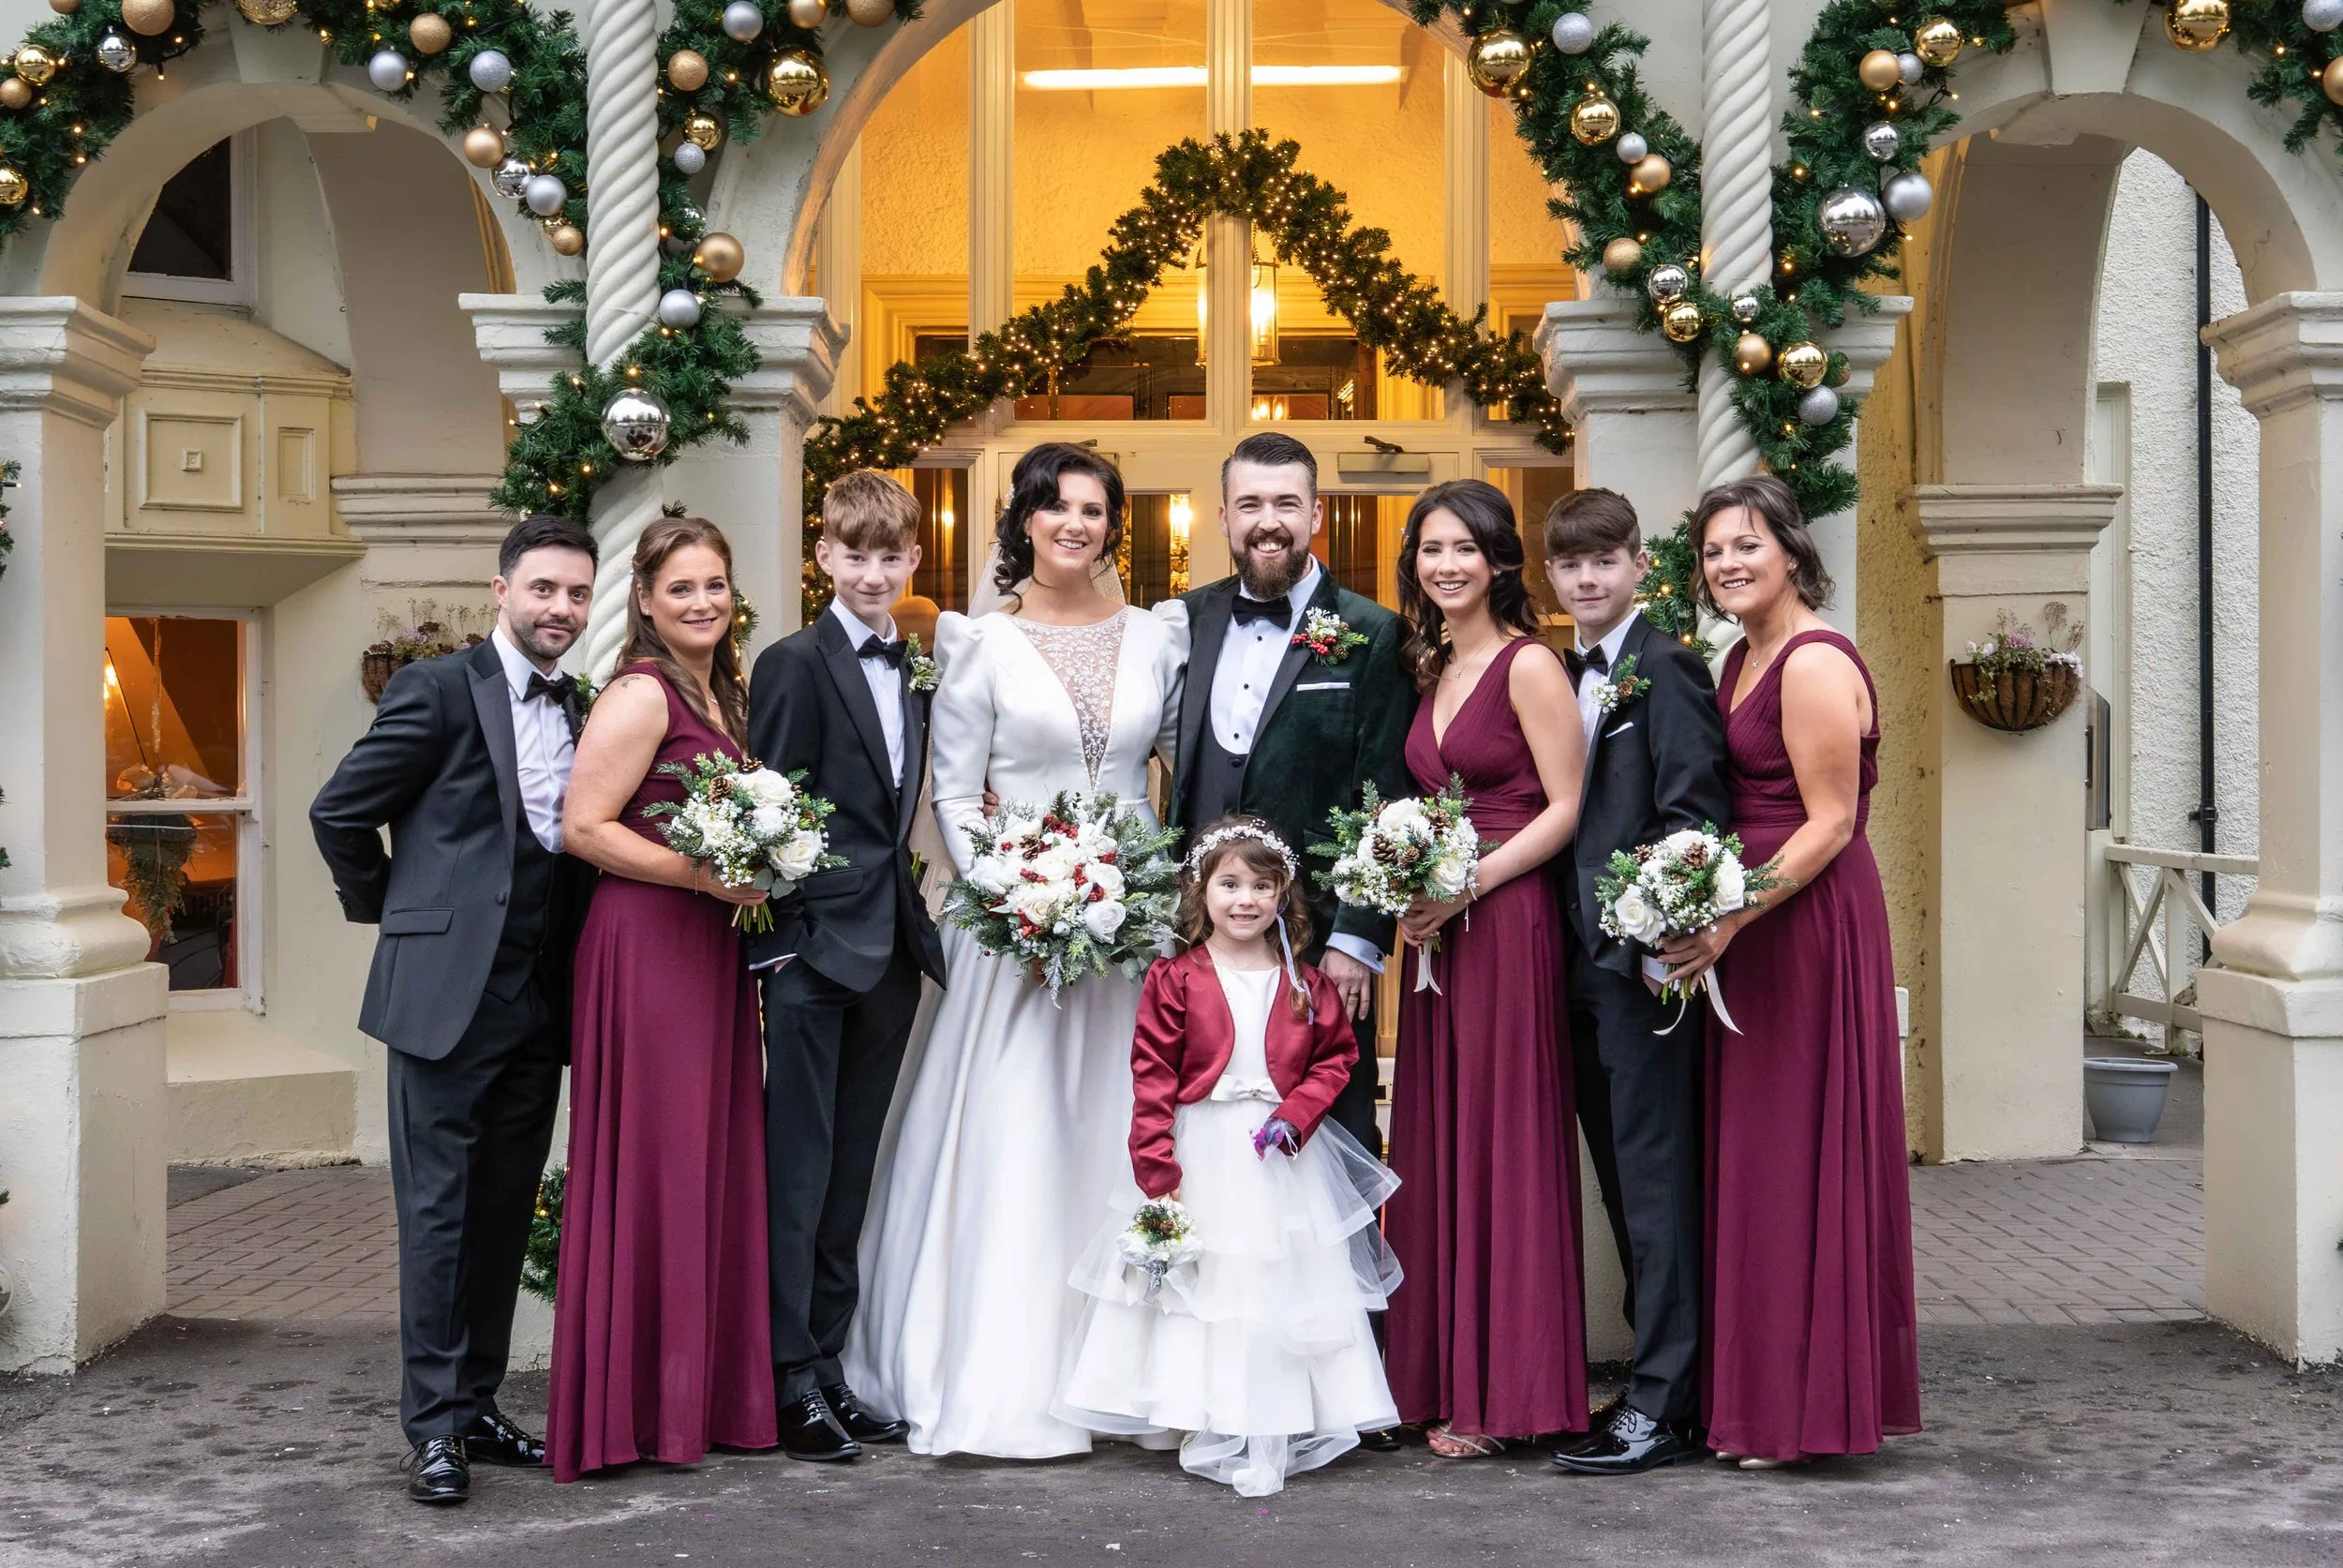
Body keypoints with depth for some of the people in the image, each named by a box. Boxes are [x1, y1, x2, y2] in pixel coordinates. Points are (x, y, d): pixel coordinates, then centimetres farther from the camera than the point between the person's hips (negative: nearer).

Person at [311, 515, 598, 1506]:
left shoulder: (583, 712, 12)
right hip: (448, 993, -6)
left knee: (506, 1214, 12)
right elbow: (339, 813, -3)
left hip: (540, 1004, 6)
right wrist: (396, 914, 5)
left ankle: (477, 1404, 22)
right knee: (439, 1211, -1)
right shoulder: (439, 689, -5)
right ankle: (433, 1427, 5)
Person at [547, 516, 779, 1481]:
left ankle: (707, 1392, 18)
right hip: (647, 942, -9)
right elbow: (585, 828, -16)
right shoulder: (641, 694, -10)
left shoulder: (724, 693, 17)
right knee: (652, 1161, -4)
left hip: (713, 946, 9)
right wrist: (701, 874, -19)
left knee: (714, 1159, 10)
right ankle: (635, 1408, 6)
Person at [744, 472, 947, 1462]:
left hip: (890, 951, 7)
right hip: (816, 947, -7)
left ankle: (831, 1362, 20)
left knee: (850, 1167, 12)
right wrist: (780, 939, -13)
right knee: (799, 1165, -2)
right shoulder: (797, 662, -7)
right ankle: (790, 1379, 5)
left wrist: (917, 926, 8)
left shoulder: (913, 673, 14)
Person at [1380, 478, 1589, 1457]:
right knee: (1436, 1145, 8)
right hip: (1435, 930, 8)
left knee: (1500, 1144, -3)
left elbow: (1565, 807, -11)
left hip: (1506, 923, -7)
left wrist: (1464, 887, -16)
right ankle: (1443, 1379, 16)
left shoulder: (1529, 664, -7)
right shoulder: (1431, 668, 15)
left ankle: (1500, 1392, 5)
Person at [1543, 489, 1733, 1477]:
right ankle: (1663, 1372, 22)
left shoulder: (1668, 668, -7)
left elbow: (1692, 815, -14)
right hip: (1582, 961, 8)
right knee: (1622, 1174, 12)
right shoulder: (1560, 677, 16)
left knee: (1655, 1174, -4)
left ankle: (1665, 1404, 1)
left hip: (1644, 958, -8)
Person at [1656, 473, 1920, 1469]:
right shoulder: (1741, 660, 15)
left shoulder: (1816, 664, -14)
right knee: (1749, 1155, 12)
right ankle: (1756, 1391, 21)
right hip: (1748, 927, 9)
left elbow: (1831, 824, -17)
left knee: (1795, 1155, -2)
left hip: (1810, 922, -9)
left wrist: (1731, 920, -21)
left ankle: (1801, 1408, 8)